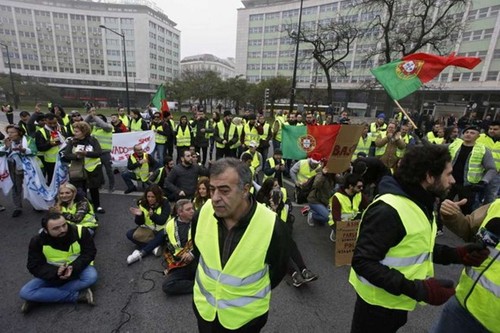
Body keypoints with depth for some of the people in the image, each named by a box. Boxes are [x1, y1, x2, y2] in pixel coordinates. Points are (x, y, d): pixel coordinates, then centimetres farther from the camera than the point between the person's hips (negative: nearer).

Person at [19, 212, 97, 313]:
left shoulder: (80, 231, -22)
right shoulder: (37, 241, -15)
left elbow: (89, 253, -14)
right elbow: (34, 267, -11)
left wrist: (74, 268, -31)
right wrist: (56, 271, -30)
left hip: (77, 269, -2)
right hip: (53, 274, 2)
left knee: (91, 276, -35)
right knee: (25, 292, -21)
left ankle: (40, 297, -18)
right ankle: (78, 295, -22)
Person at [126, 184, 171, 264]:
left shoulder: (164, 203, -16)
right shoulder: (142, 203, -8)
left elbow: (162, 221, -24)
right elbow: (140, 223, -8)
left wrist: (152, 215, -42)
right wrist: (139, 215, -30)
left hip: (160, 229, -4)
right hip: (147, 229, 4)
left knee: (162, 235, -35)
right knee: (129, 234, -16)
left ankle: (141, 253, -29)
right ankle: (153, 247, -23)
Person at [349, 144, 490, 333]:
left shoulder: (421, 204, 3)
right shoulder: (388, 210, -30)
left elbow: (417, 245, 10)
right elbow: (363, 262, -31)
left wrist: (454, 254, -3)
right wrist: (416, 289, -31)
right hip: (380, 301, -9)